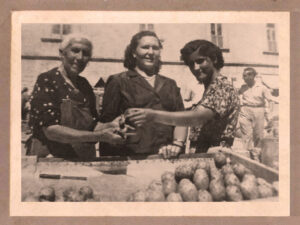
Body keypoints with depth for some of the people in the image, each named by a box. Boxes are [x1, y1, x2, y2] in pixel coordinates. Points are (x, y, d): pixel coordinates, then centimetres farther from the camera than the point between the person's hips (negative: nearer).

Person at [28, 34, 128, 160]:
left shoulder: (84, 84, 12)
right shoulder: (46, 81, -6)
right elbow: (50, 130, -15)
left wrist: (108, 127, -8)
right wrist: (99, 136, -19)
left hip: (85, 160, 6)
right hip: (54, 159, -6)